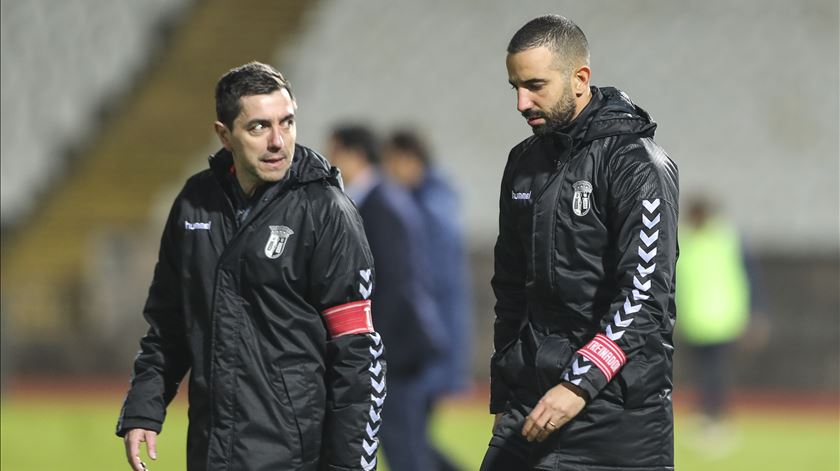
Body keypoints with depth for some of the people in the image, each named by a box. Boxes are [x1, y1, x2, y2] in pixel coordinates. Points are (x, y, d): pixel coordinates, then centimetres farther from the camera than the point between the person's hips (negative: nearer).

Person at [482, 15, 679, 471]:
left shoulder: (636, 164, -9)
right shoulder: (524, 163, 13)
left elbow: (645, 298, -16)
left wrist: (579, 385, -21)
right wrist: (502, 398, 18)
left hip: (614, 408, -6)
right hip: (530, 402, 6)